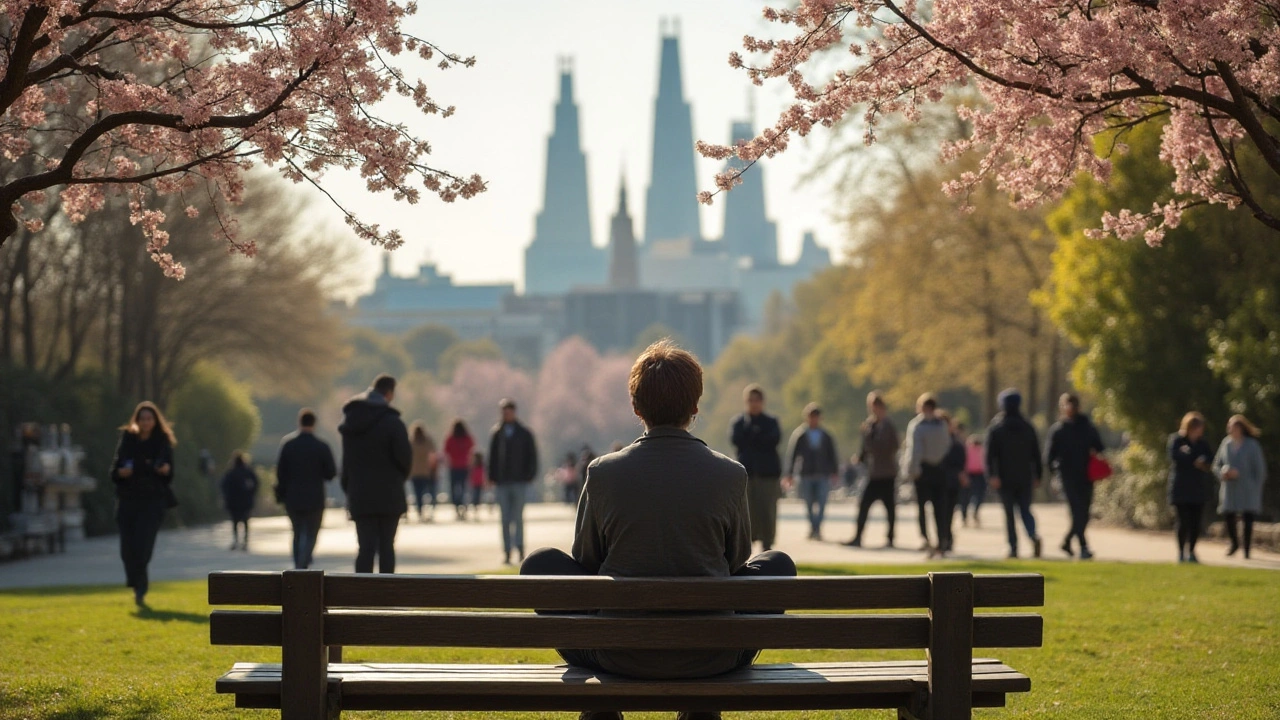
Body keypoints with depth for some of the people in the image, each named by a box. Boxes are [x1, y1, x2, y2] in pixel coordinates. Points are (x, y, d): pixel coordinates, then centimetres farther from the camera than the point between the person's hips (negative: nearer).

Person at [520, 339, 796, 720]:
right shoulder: (730, 475, -5)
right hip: (710, 659, 0)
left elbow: (585, 562, 7)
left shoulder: (603, 473, -6)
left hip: (619, 656, 0)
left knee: (540, 563, 20)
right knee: (778, 564, 25)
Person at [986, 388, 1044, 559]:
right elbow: (1036, 454, 8)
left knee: (1009, 513, 5)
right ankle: (1033, 536, -18)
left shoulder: (995, 428, -2)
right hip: (1025, 478, 2)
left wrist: (992, 475, -15)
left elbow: (990, 454, -11)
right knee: (1025, 509, 8)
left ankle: (1013, 547, 2)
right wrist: (1037, 476, 12)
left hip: (1005, 479, -2)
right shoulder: (1028, 428, 7)